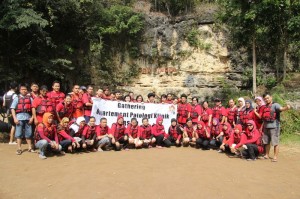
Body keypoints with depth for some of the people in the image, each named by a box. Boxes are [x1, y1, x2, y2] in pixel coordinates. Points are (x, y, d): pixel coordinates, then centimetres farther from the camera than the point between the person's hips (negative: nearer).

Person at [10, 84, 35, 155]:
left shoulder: (30, 98, 10)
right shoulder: (16, 98, 6)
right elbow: (12, 109, 1)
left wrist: (32, 117, -4)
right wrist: (15, 118, -8)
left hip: (28, 118, 1)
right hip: (19, 118, -1)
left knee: (29, 133, 7)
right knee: (19, 134, 3)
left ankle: (30, 148, 16)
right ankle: (19, 149, 11)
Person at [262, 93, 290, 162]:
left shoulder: (275, 105, -6)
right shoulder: (264, 107, 14)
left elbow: (281, 108, -28)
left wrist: (286, 107, -46)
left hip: (274, 127, -7)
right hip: (266, 127, 7)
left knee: (275, 143, -2)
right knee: (266, 142, 17)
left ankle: (275, 157, 7)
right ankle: (267, 155, 30)